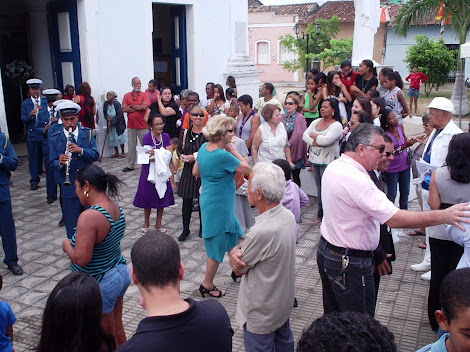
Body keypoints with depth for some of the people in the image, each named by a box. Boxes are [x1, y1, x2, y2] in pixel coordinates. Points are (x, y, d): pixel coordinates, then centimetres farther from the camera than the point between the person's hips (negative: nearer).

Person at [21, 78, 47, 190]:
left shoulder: (46, 102, 10)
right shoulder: (25, 103, 8)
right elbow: (23, 120, 1)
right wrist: (30, 115, -19)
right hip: (32, 135, 0)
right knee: (34, 158, 1)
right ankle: (34, 180, 9)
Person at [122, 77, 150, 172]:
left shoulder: (144, 95, 0)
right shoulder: (127, 96, 7)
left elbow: (144, 107, -17)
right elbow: (124, 109, -5)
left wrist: (131, 106, -6)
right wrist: (138, 108, -9)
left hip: (143, 126, -3)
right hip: (131, 126, 3)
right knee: (131, 146, 10)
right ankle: (130, 165, 19)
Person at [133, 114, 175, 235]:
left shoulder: (165, 136, 1)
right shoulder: (147, 137, -11)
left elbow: (168, 154, -7)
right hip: (149, 171, -4)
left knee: (162, 197, 9)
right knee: (148, 198, 6)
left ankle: (158, 223, 24)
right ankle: (146, 224, 24)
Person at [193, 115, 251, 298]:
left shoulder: (204, 148, -1)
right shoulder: (223, 156, -27)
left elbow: (195, 172, 11)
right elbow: (246, 168, -15)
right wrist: (232, 150, -8)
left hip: (208, 199, 9)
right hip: (218, 205, -9)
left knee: (233, 236, 23)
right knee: (217, 245, 7)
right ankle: (207, 285, 23)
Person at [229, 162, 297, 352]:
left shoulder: (262, 231, -37)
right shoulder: (287, 215, -10)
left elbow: (239, 269, -20)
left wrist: (234, 251, -1)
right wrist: (238, 250, -20)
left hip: (262, 312, -8)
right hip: (284, 299, 8)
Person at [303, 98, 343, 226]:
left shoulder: (336, 125, -11)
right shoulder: (316, 122, 11)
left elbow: (326, 140, -24)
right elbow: (305, 135, 3)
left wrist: (313, 135, -8)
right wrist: (314, 142, -15)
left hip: (327, 162, -7)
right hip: (315, 160, 7)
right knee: (319, 188, 14)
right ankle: (320, 215, 24)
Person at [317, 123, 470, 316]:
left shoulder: (333, 167, 3)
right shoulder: (356, 179, -27)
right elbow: (394, 219, -30)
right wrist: (443, 216, -25)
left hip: (326, 249, 10)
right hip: (349, 263, -10)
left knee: (332, 314, 23)